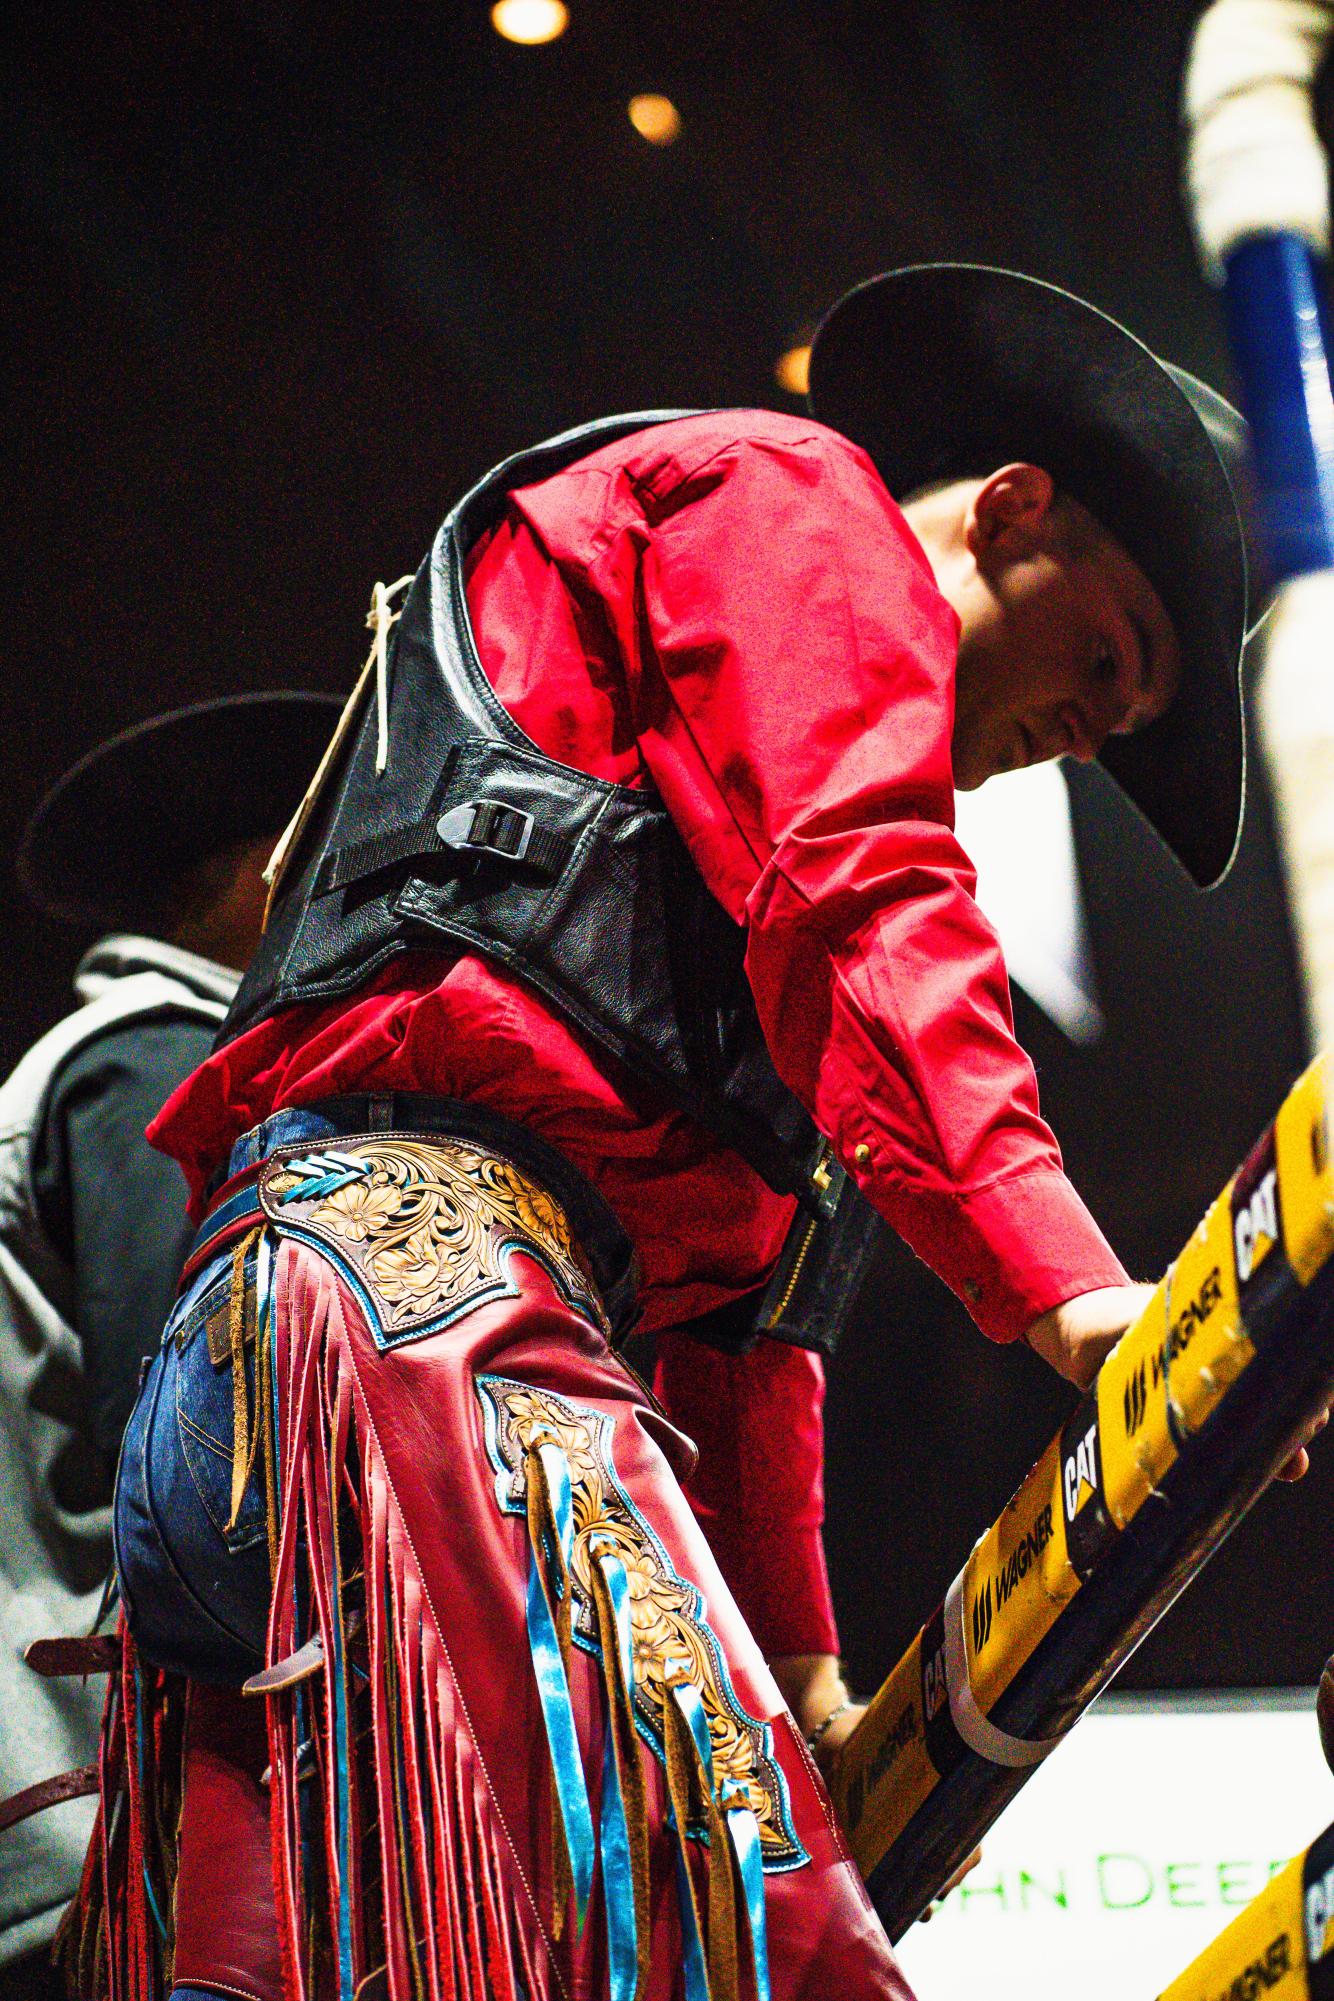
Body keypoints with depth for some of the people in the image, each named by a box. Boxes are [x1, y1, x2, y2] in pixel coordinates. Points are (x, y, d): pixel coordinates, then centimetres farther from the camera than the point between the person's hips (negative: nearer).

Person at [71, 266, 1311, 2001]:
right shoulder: (786, 495, 12)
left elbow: (736, 1298, 31)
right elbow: (855, 897, -11)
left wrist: (806, 1680, 24)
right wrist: (1061, 1278, -22)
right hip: (421, 1248, -10)